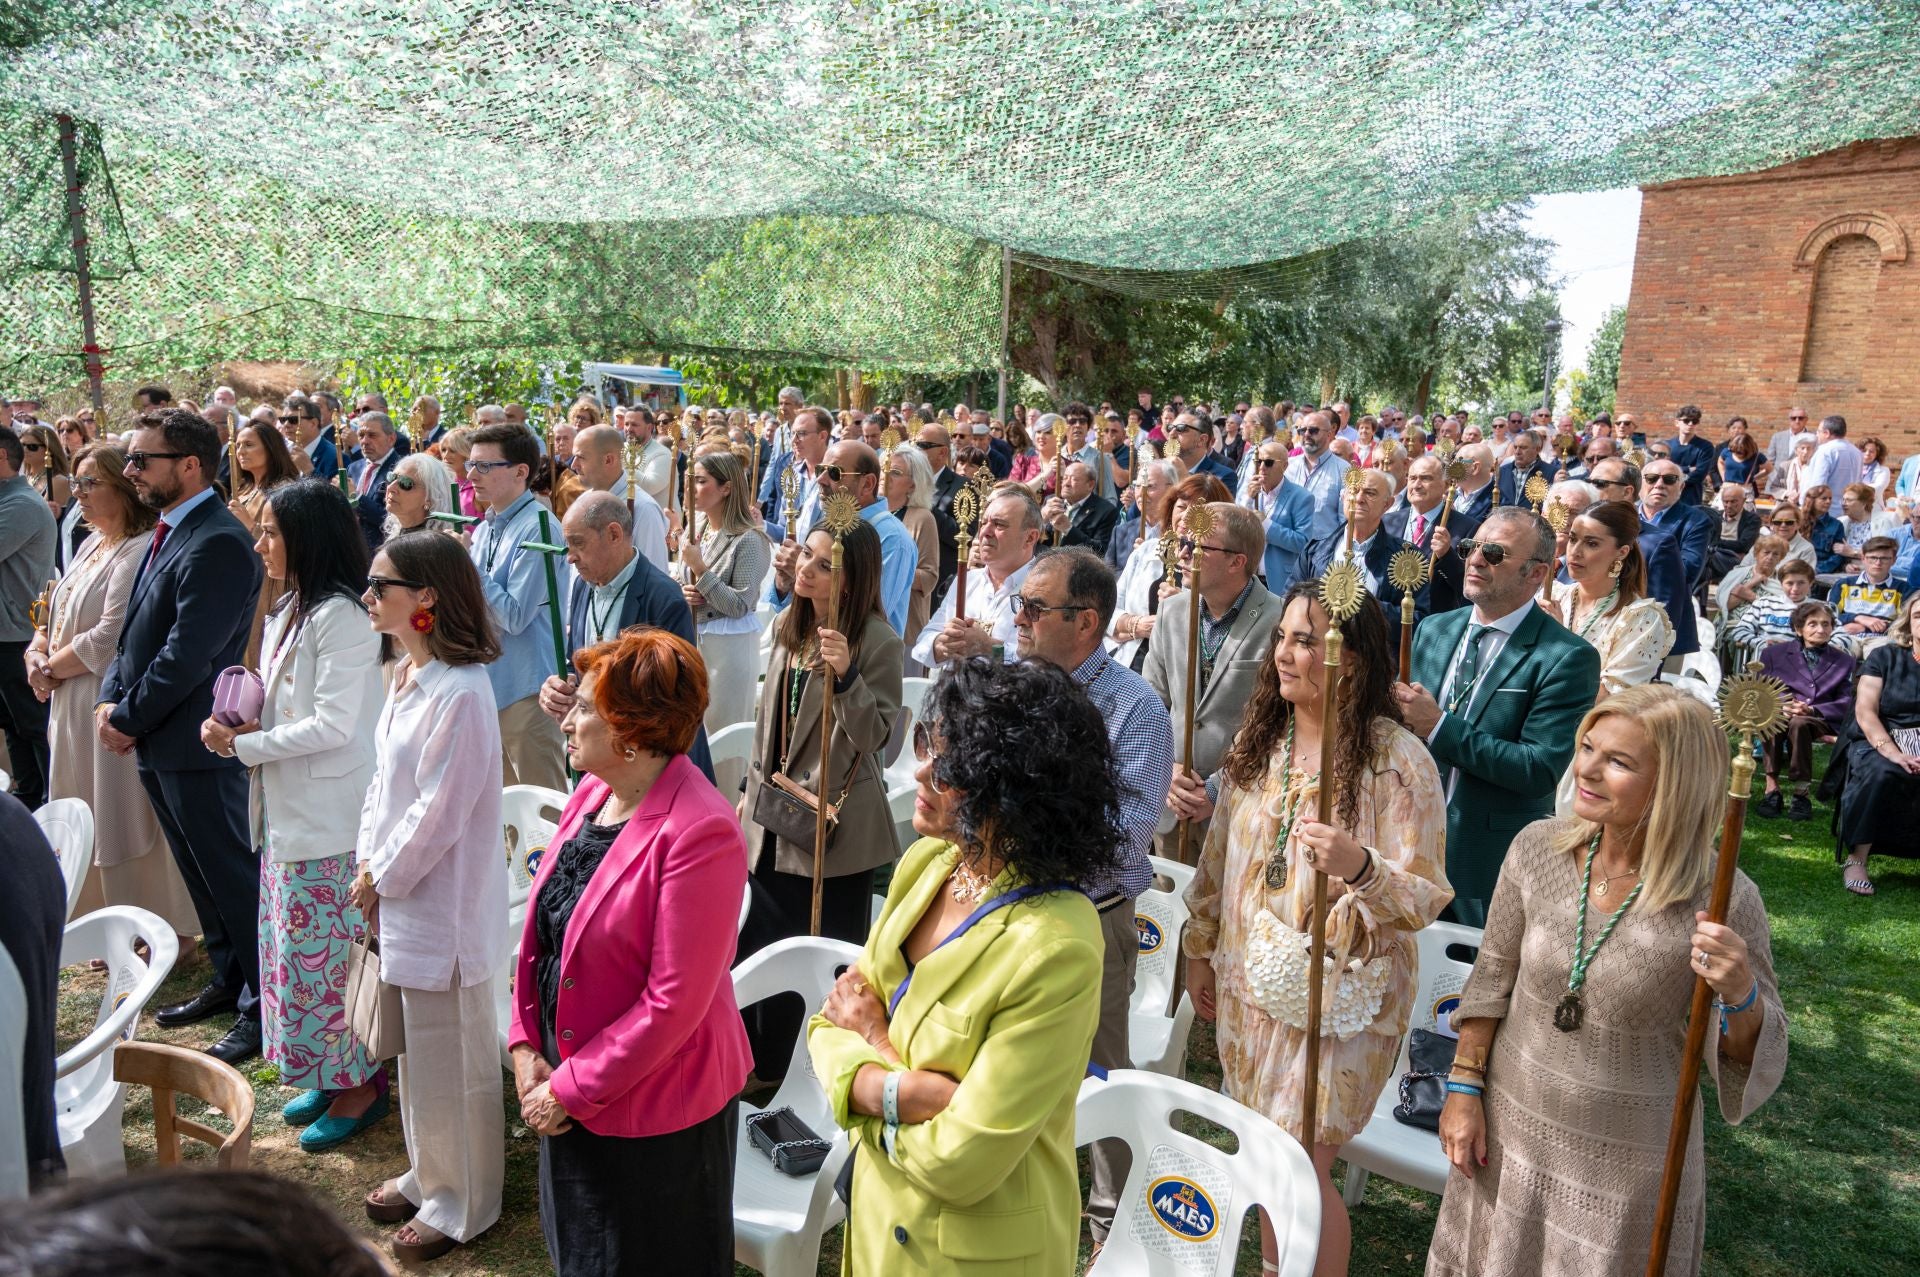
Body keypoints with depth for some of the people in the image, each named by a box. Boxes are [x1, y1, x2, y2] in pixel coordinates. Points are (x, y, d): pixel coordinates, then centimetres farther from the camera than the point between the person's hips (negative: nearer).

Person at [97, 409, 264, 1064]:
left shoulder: (218, 543, -20)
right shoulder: (166, 533, 12)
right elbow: (136, 629, 15)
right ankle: (230, 980, 33)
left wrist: (128, 719, -12)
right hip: (156, 742, 9)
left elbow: (187, 654, -22)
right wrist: (110, 700, 1)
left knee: (232, 875, 1)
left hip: (196, 741, -9)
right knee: (201, 871, 19)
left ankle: (263, 1005, 12)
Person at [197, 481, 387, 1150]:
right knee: (293, 944, 16)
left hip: (331, 818, -10)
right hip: (289, 811, 10)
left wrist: (243, 744, -14)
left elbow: (332, 724, -21)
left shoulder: (340, 617, -17)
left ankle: (361, 1084, 16)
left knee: (327, 947, 0)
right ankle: (327, 1074, 30)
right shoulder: (289, 612, 13)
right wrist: (243, 724, -1)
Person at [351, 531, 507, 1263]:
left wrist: (381, 878, -10)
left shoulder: (459, 693, -24)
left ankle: (461, 1204, 26)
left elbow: (438, 811, -22)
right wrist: (368, 866, 4)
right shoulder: (404, 673, 5)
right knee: (418, 1045, 23)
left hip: (444, 901, -9)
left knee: (451, 1055, 7)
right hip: (399, 893, 9)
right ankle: (428, 1175, 42)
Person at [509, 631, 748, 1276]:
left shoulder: (699, 834, -27)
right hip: (566, 1094, 8)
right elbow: (543, 931, 6)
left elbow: (674, 1001, -25)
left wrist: (571, 1090, -17)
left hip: (655, 1108, -7)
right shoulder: (592, 793, -1)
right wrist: (526, 1045, -2)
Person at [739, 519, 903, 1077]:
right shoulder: (789, 626, 7)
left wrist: (845, 675, -34)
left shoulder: (879, 642, -15)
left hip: (835, 824, -7)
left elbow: (874, 735, -20)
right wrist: (753, 788, 18)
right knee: (763, 945, 17)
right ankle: (769, 1065, 35)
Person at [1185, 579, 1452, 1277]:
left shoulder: (1399, 761, -16)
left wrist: (1359, 867, -35)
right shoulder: (1258, 740, 1)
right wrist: (1199, 946, 15)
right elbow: (1219, 853, 11)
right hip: (1249, 983, 5)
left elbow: (1427, 898, -16)